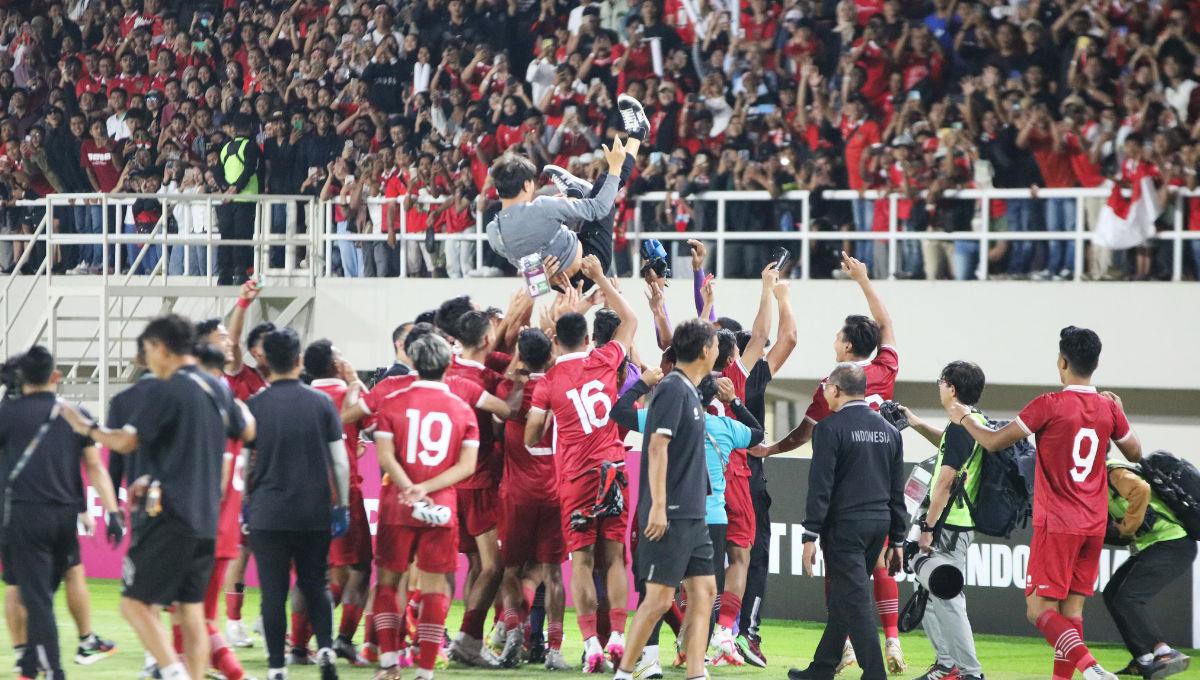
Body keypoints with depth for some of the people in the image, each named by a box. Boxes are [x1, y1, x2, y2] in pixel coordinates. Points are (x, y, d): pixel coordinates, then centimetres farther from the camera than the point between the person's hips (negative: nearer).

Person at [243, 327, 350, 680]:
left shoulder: (254, 406, -4)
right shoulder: (321, 402, -3)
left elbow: (244, 463, 2)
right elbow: (339, 459, -1)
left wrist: (245, 505, 16)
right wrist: (342, 505, 9)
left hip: (267, 515, -1)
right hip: (315, 513, 1)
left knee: (273, 592, 3)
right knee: (315, 585, 16)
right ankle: (325, 648, -3)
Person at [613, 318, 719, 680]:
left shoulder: (689, 391, 15)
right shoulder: (672, 389, -12)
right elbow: (657, 447, -18)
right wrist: (658, 506, -21)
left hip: (692, 515, 9)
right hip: (669, 515, -9)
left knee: (704, 591, 5)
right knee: (659, 597, -6)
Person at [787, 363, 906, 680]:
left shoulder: (830, 428, -9)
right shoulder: (889, 430, 11)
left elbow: (820, 485, -13)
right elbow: (897, 490, 13)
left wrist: (811, 535, -10)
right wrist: (896, 540, 17)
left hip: (845, 524, -7)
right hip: (879, 523, 7)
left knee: (854, 601, -6)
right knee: (843, 598, 17)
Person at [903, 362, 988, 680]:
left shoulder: (959, 427, -17)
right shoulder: (978, 422, 13)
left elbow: (945, 481, -20)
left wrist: (928, 528, -17)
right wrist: (916, 423, 36)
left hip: (948, 525, -10)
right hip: (962, 521, 10)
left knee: (947, 600, -7)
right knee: (928, 594, 18)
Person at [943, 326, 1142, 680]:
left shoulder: (1049, 405, -13)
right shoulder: (1108, 409, 3)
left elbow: (994, 441, -10)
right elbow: (1135, 453, 19)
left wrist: (962, 416, 8)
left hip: (1056, 524, -6)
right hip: (1094, 526, 6)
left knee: (1040, 610, -5)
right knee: (1071, 609, 10)